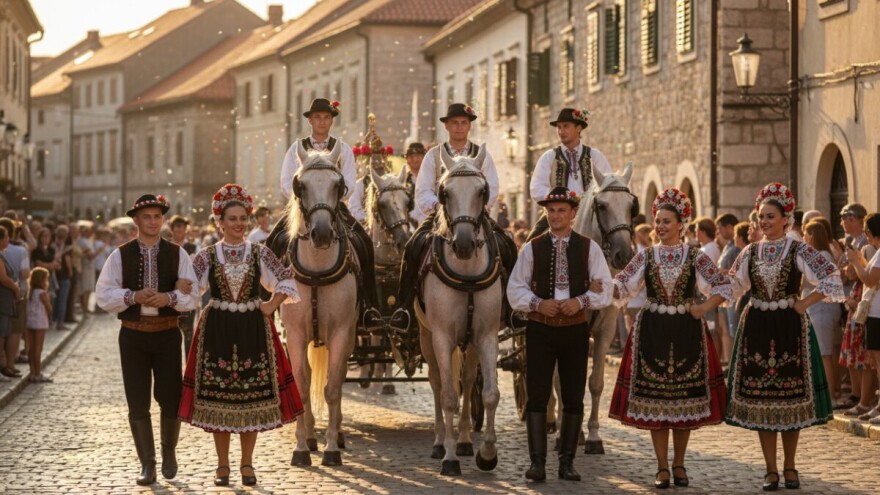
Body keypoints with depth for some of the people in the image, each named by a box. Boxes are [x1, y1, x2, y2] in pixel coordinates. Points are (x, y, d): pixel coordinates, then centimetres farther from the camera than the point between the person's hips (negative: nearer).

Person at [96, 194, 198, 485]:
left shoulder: (177, 254, 3)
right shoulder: (120, 255, 2)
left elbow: (193, 295, -2)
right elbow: (104, 295, -3)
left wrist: (170, 298, -20)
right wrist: (132, 296, -18)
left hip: (167, 333, 0)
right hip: (133, 335, 0)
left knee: (170, 399, 1)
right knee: (137, 403, 3)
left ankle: (168, 453, 27)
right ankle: (147, 464, 15)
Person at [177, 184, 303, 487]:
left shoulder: (260, 253, 4)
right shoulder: (207, 256, 2)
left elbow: (287, 280, 7)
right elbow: (187, 288, 2)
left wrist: (270, 307, -1)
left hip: (253, 329, 1)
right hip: (217, 330, 0)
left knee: (253, 395, 2)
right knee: (217, 395, 1)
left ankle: (247, 463, 13)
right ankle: (222, 465, 12)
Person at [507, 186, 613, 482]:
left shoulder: (589, 248, 3)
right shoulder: (532, 248, 3)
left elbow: (604, 290, 0)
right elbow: (515, 289, 2)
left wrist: (581, 301, -18)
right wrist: (537, 303, -15)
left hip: (575, 328, 1)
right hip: (540, 328, -1)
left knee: (573, 399, 6)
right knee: (537, 396, -4)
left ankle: (567, 462, 16)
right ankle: (537, 461, 0)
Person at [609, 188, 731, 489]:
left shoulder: (695, 257, 2)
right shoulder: (646, 256, 5)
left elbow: (725, 286, 2)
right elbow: (622, 286, -4)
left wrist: (704, 308, -10)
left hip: (686, 331, -1)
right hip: (653, 330, 1)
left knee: (685, 396, 4)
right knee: (654, 396, 0)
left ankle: (679, 464, 17)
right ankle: (662, 467, 8)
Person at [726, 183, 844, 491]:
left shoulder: (798, 251, -4)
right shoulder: (750, 252, 7)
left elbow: (831, 278, -9)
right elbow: (731, 286, 12)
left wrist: (806, 303, -11)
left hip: (789, 327, -3)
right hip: (757, 327, 3)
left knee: (791, 396, 3)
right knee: (759, 396, 1)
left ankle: (790, 467, 15)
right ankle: (771, 469, 9)